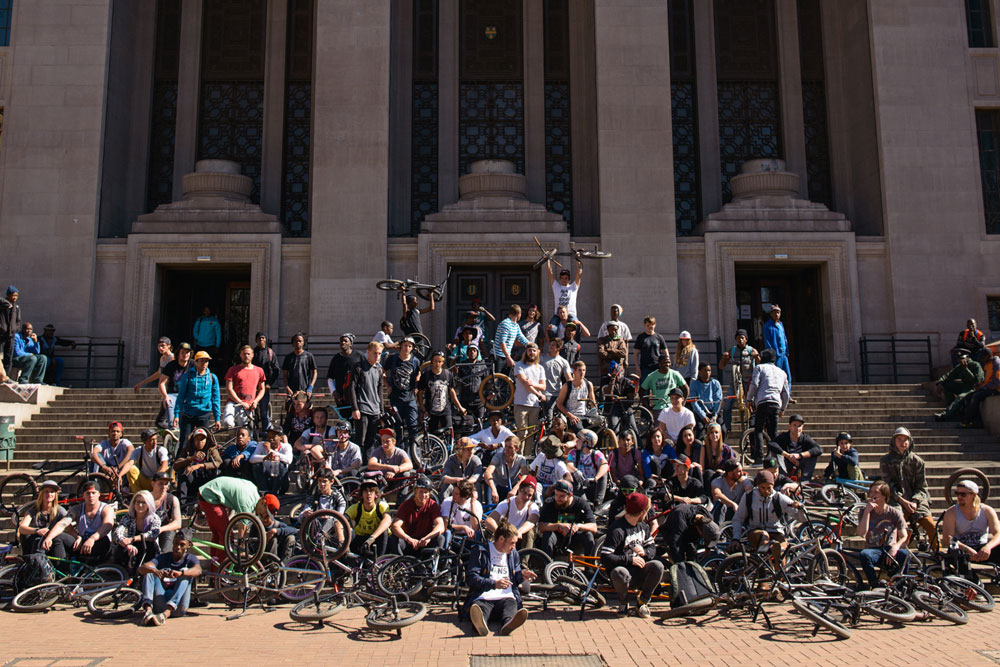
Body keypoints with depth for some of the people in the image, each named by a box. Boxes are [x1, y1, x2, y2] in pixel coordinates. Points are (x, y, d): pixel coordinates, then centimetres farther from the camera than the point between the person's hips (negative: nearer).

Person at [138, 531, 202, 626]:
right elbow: (141, 568, -8)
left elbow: (198, 570, -19)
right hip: (160, 603, 2)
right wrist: (155, 571, -31)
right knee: (150, 571, -10)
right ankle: (148, 609, -35)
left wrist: (180, 573, -40)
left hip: (177, 607, -2)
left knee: (186, 572, -21)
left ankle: (166, 613, -43)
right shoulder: (164, 557, 12)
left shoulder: (190, 559, 7)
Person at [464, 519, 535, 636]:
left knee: (510, 604, -36)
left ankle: (508, 624, -67)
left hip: (506, 597, 3)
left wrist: (521, 575, 11)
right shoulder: (480, 551, 10)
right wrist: (494, 584, -13)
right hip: (484, 598, -3)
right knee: (479, 607, -39)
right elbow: (470, 578, 0)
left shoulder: (513, 554, 28)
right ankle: (481, 625, -72)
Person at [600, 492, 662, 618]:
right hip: (622, 567, -5)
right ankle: (623, 602, -7)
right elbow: (605, 558, -23)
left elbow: (652, 548, 11)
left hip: (638, 569, 6)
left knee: (658, 566, -25)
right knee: (619, 573, -40)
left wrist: (644, 552, -12)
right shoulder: (617, 530, -17)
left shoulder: (642, 525, 8)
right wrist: (630, 559, -24)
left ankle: (642, 602, -4)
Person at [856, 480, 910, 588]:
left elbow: (904, 537, -5)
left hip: (890, 549, 0)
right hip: (873, 550, 0)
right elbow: (861, 534, -15)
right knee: (864, 554, -34)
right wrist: (867, 512, -20)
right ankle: (875, 586, -20)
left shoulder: (895, 513, 0)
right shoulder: (865, 512, 0)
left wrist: (895, 548, -26)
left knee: (904, 554, -34)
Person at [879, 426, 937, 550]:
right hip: (897, 501, -2)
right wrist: (903, 501, -11)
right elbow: (889, 485, 0)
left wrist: (914, 501, -9)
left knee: (932, 527, -18)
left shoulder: (917, 461, 10)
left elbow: (921, 486, 8)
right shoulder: (886, 460, 6)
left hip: (916, 501, 2)